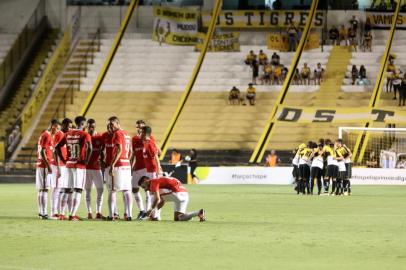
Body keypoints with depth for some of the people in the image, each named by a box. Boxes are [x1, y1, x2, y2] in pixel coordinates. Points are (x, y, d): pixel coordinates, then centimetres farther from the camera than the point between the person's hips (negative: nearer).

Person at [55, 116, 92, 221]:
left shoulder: (68, 134, 10)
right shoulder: (85, 135, -7)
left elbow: (57, 147, 10)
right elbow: (89, 148, -23)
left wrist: (63, 160, 12)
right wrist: (86, 160, -12)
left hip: (69, 164, 5)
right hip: (80, 165, -5)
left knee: (68, 190, 14)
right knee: (78, 191, -4)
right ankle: (72, 215, -11)